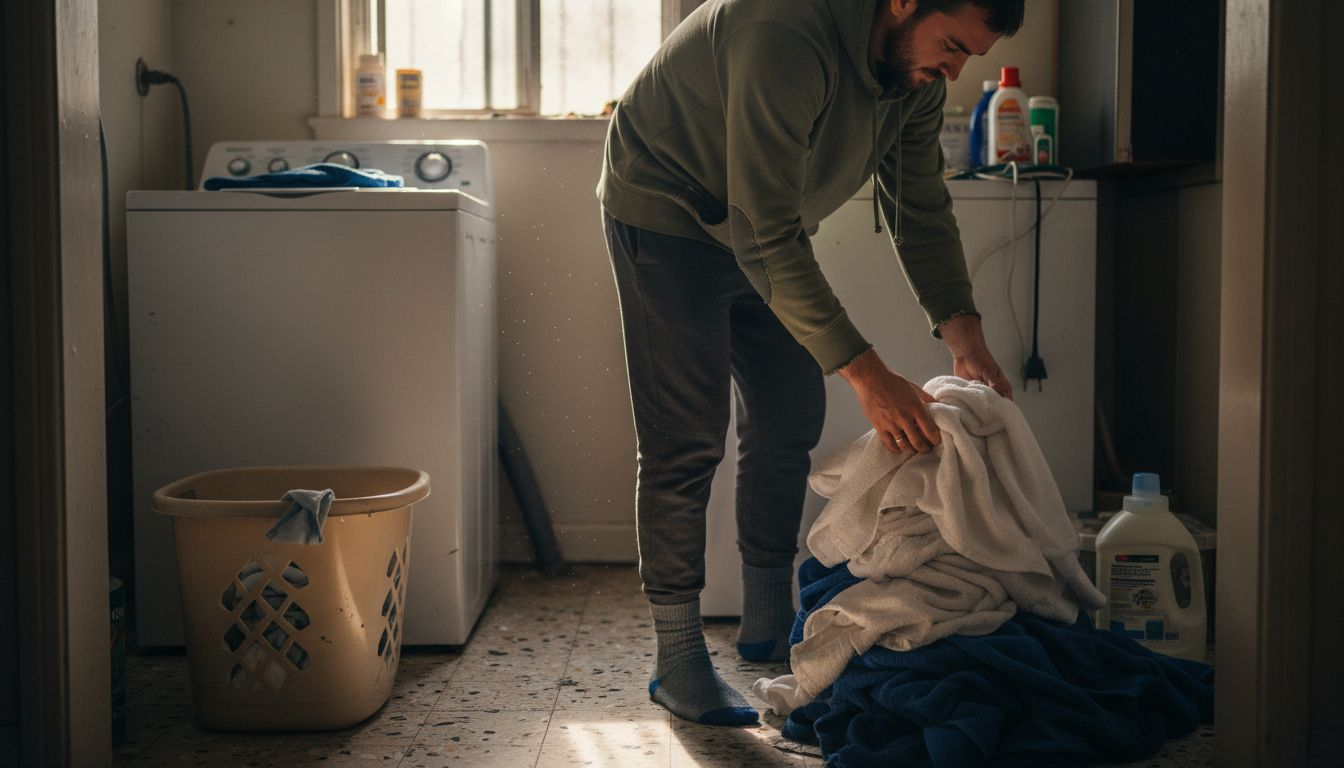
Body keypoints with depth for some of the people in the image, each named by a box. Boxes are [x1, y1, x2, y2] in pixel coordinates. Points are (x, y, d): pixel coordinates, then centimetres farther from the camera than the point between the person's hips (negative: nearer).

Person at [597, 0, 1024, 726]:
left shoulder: (917, 71, -9)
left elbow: (921, 209, 0)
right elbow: (767, 239, -38)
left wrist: (965, 338, -13)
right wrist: (867, 374, -38)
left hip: (761, 233, 8)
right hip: (664, 212, -8)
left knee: (789, 421, 7)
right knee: (687, 440, -10)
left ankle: (767, 624, 23)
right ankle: (678, 661, 1)